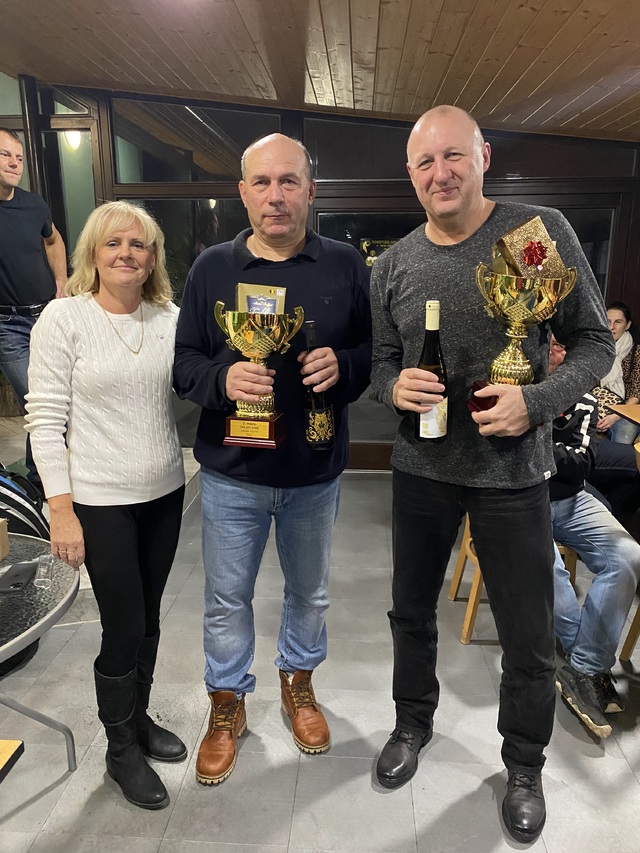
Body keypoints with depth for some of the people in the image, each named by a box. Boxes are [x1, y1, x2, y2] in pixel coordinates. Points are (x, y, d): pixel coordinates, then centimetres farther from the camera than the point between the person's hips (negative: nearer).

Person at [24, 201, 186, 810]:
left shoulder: (170, 318, 3)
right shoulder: (63, 317, -8)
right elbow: (45, 418, -9)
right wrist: (61, 509, -12)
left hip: (165, 493, 4)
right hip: (101, 502, -4)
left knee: (148, 619, 17)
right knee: (123, 627, 5)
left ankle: (138, 718, 42)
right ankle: (121, 751, 30)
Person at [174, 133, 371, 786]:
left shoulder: (346, 266, -1)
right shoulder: (211, 268, -1)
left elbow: (377, 351, 2)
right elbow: (182, 362, 0)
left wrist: (344, 364, -20)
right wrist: (222, 378, -21)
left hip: (316, 472, 1)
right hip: (231, 472, 0)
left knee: (309, 593, 21)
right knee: (226, 600, 14)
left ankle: (299, 682, 48)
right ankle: (226, 705, 39)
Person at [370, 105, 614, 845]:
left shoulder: (542, 233, -7)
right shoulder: (392, 266, 2)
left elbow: (596, 341, -4)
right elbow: (381, 365, 8)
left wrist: (539, 402, -21)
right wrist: (394, 388, -16)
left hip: (512, 471, -2)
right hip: (421, 469, 3)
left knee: (528, 636, 11)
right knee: (411, 610, 19)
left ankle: (524, 763, 40)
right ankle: (413, 721, 47)